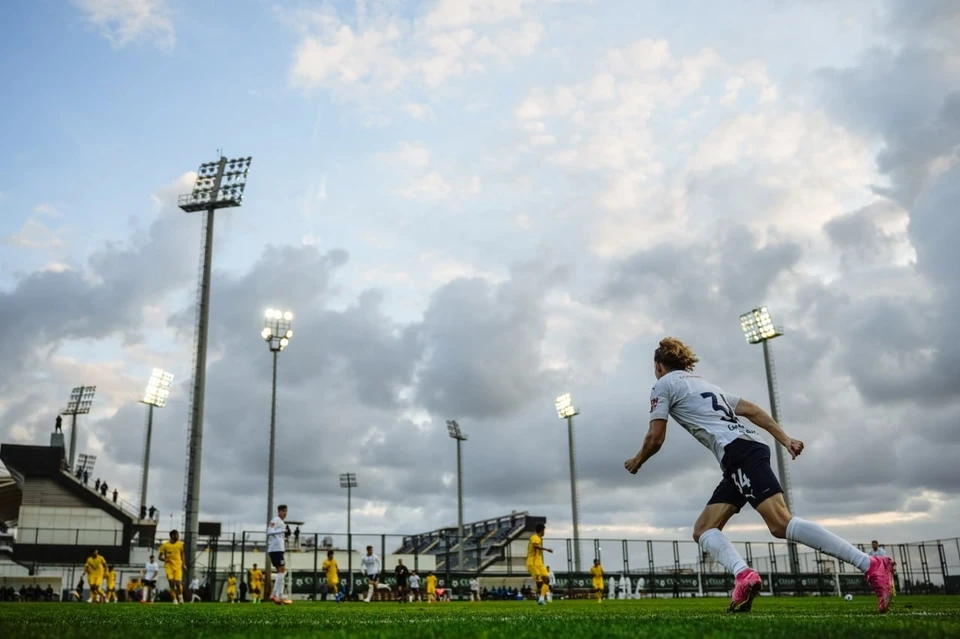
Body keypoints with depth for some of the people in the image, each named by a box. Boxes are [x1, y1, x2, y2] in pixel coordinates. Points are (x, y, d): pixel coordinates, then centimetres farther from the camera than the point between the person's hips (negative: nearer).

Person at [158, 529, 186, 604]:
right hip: (169, 567, -1)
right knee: (172, 584, -7)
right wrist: (165, 559, -19)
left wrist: (183, 564, 7)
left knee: (178, 583, -10)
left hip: (178, 566, 1)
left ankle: (180, 596, 18)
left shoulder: (180, 544, 4)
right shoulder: (165, 545, -4)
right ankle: (175, 600, 2)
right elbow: (160, 557, 2)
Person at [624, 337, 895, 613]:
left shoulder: (664, 384, 7)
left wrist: (636, 461, 21)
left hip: (738, 452, -9)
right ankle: (744, 575, -22)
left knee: (781, 524, -21)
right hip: (749, 448, 9)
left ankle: (872, 565, -25)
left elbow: (655, 438, 2)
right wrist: (786, 440, 17)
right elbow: (752, 410, 24)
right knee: (703, 530, 4)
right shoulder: (703, 384, 32)